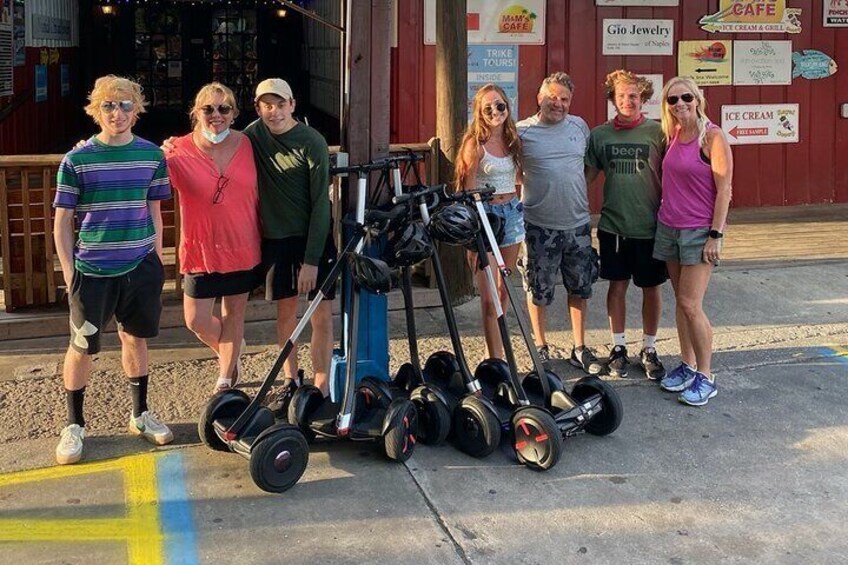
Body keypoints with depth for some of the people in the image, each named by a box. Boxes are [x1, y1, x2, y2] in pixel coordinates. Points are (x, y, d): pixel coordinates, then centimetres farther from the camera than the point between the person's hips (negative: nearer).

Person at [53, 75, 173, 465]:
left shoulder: (152, 155, 2)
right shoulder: (77, 160, -5)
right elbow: (62, 222, -1)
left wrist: (157, 260, 9)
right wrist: (68, 271, -4)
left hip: (140, 267, 2)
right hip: (92, 270, -2)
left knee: (135, 337, 14)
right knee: (82, 347, 3)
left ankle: (140, 415, 29)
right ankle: (74, 425, 19)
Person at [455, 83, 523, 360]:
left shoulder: (513, 140, 8)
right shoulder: (475, 144, -9)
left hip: (511, 211, 6)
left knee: (504, 290, 12)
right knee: (489, 296, -6)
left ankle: (496, 351, 25)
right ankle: (496, 360, -3)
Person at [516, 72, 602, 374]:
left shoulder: (579, 126, 6)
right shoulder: (522, 131, -5)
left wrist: (576, 190, 11)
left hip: (578, 224, 4)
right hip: (539, 227, -3)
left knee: (580, 288, 12)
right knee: (538, 291, 6)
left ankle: (580, 348, 26)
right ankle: (540, 347, 23)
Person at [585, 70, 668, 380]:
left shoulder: (657, 132, -4)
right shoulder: (599, 134, 3)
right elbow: (588, 174, 9)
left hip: (650, 225, -1)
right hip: (613, 224, 2)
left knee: (651, 287, 8)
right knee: (617, 284, 9)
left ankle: (649, 349, 22)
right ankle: (618, 346, 23)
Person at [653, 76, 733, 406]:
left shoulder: (712, 136, -11)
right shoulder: (673, 134, 8)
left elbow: (724, 188, -13)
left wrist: (716, 235, -16)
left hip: (699, 230, -6)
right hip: (669, 227, 7)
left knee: (690, 304, -9)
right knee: (680, 301, 11)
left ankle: (705, 377, 2)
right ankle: (687, 365, 22)